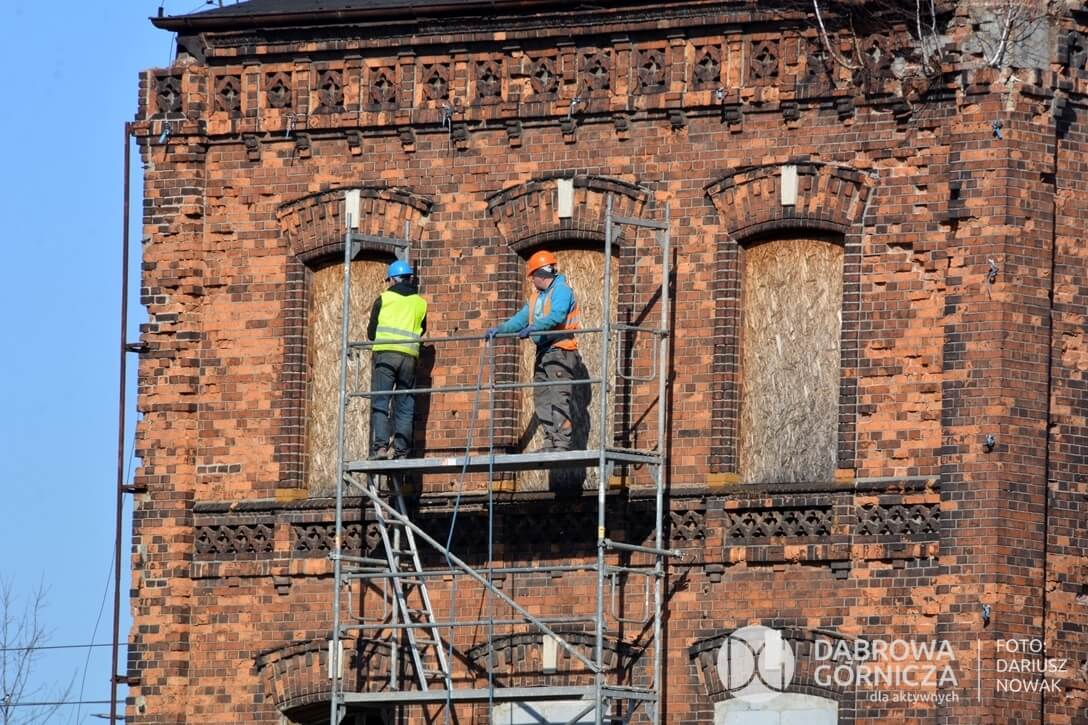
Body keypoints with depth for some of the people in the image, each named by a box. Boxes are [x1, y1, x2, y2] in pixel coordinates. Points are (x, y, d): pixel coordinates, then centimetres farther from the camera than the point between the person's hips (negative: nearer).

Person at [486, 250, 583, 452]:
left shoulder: (562, 290, -5)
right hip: (543, 352, 9)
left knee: (559, 398, -14)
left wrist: (533, 328, -31)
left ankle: (562, 442, -19)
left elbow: (557, 316, -21)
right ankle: (550, 443, 6)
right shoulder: (536, 297, 23)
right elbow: (522, 318, 17)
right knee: (542, 399, 5)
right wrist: (500, 329, 3)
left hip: (560, 351, -9)